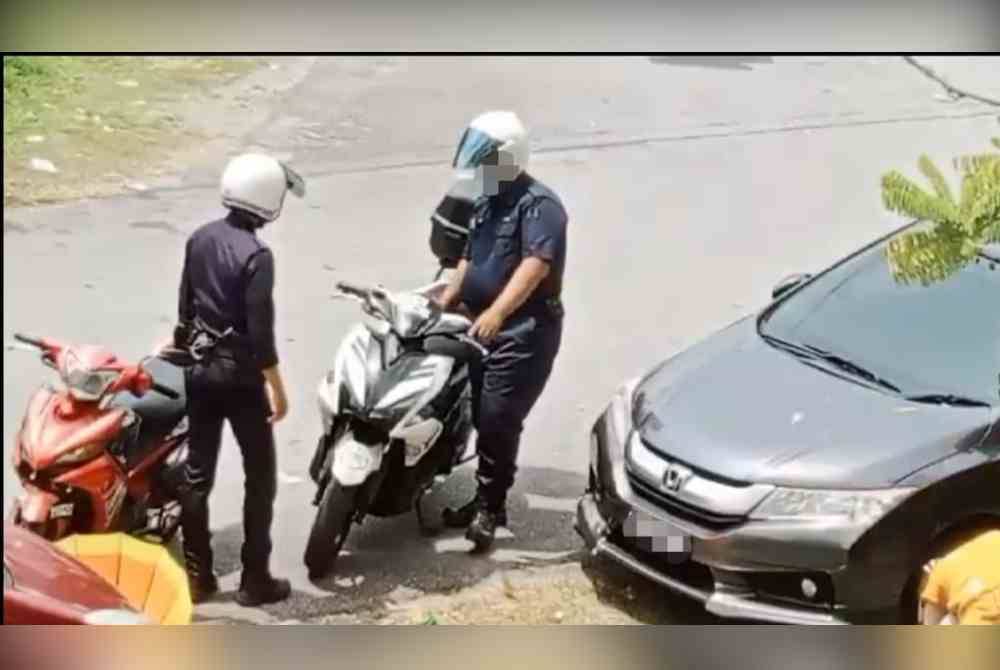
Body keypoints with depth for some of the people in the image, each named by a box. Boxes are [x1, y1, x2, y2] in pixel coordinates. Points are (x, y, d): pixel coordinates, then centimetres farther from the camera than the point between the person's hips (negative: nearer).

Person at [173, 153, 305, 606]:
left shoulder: (199, 239, 2)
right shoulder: (256, 255, -20)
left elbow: (186, 307, 11)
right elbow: (260, 332, -20)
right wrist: (277, 389, -12)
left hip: (199, 368, 7)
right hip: (240, 374, -7)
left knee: (197, 474, 11)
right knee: (260, 476, 6)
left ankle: (196, 575, 18)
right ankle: (255, 579, 10)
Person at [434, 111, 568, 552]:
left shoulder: (538, 205, -15)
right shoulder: (486, 202, 15)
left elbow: (536, 264, -29)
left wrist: (497, 312, -41)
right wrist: (442, 306, 16)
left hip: (525, 332, -9)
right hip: (482, 326, 9)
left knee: (498, 420, -11)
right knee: (480, 416, 12)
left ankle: (490, 508, 0)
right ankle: (486, 501, 23)